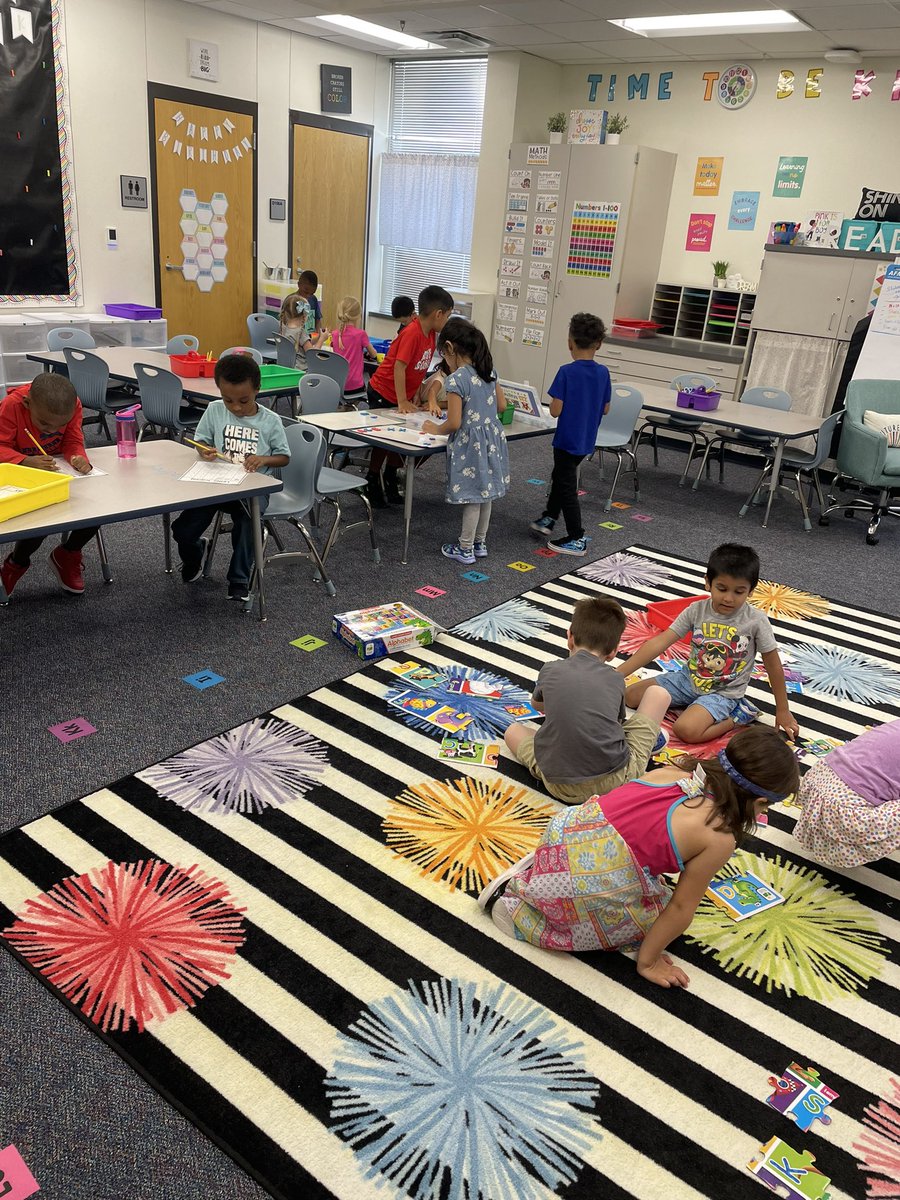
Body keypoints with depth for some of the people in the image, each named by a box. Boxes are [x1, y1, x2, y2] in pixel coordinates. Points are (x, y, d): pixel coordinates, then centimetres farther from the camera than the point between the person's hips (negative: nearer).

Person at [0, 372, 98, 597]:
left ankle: (68, 554, 11)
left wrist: (79, 458, -34)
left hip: (59, 468, 4)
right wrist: (27, 462, -45)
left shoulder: (73, 406, -18)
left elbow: (73, 441, -11)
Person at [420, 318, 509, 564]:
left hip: (470, 444, -7)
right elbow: (501, 405, 12)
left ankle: (465, 549, 16)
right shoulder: (489, 371, 3)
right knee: (484, 493, 17)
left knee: (472, 498, 3)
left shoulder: (456, 380, -19)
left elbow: (454, 424, -20)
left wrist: (435, 429, -1)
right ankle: (480, 542, 31)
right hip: (492, 439, 7)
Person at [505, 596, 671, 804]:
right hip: (616, 779, 0)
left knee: (513, 730, 28)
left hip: (560, 786, 0)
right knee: (658, 693, 14)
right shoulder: (616, 679, 5)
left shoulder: (550, 670, 6)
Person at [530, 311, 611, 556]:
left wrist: (556, 402, 1)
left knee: (567, 486, 4)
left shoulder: (567, 372, -19)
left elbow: (555, 410, -20)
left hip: (567, 440, -6)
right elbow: (605, 408, 6)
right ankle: (548, 519, 38)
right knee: (560, 476, 25)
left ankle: (577, 540, 6)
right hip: (587, 441, 6)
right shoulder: (603, 373, -3)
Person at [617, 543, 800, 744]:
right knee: (630, 695, -4)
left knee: (686, 730, -30)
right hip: (690, 678, 5)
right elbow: (659, 643, -13)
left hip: (723, 692, -5)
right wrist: (618, 673, -21)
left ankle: (736, 716, -3)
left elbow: (774, 667, -6)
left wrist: (782, 711, 1)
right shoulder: (696, 610, -10)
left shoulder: (756, 621, -17)